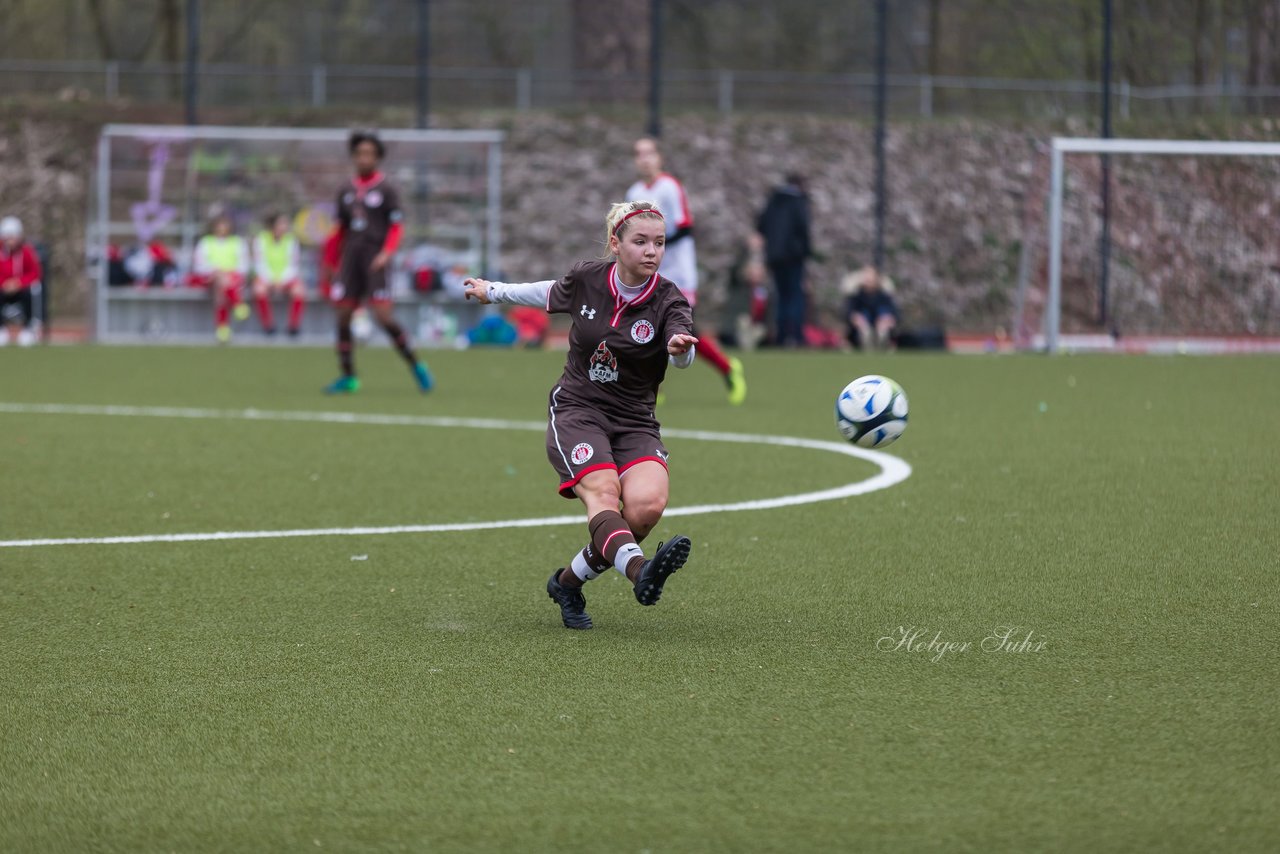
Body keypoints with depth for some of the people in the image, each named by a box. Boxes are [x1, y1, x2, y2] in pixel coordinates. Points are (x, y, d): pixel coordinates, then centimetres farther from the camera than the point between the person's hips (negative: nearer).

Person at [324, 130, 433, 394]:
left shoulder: (386, 189, -1)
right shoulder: (347, 191, 13)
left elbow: (397, 226, -5)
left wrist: (386, 253, -20)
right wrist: (330, 263, 18)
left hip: (374, 261, -5)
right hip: (350, 258, 5)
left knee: (383, 317, -12)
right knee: (343, 316, 0)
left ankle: (416, 367, 2)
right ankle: (348, 377, 7)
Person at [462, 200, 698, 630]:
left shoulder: (669, 300, -8)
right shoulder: (585, 279, -1)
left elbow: (683, 355, -29)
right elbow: (550, 294, 23)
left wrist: (680, 345, -53)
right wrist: (494, 291, 39)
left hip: (635, 424, 0)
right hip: (576, 413, 0)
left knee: (647, 505, -26)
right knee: (603, 494, -30)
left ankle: (570, 580, -4)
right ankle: (639, 569, -60)